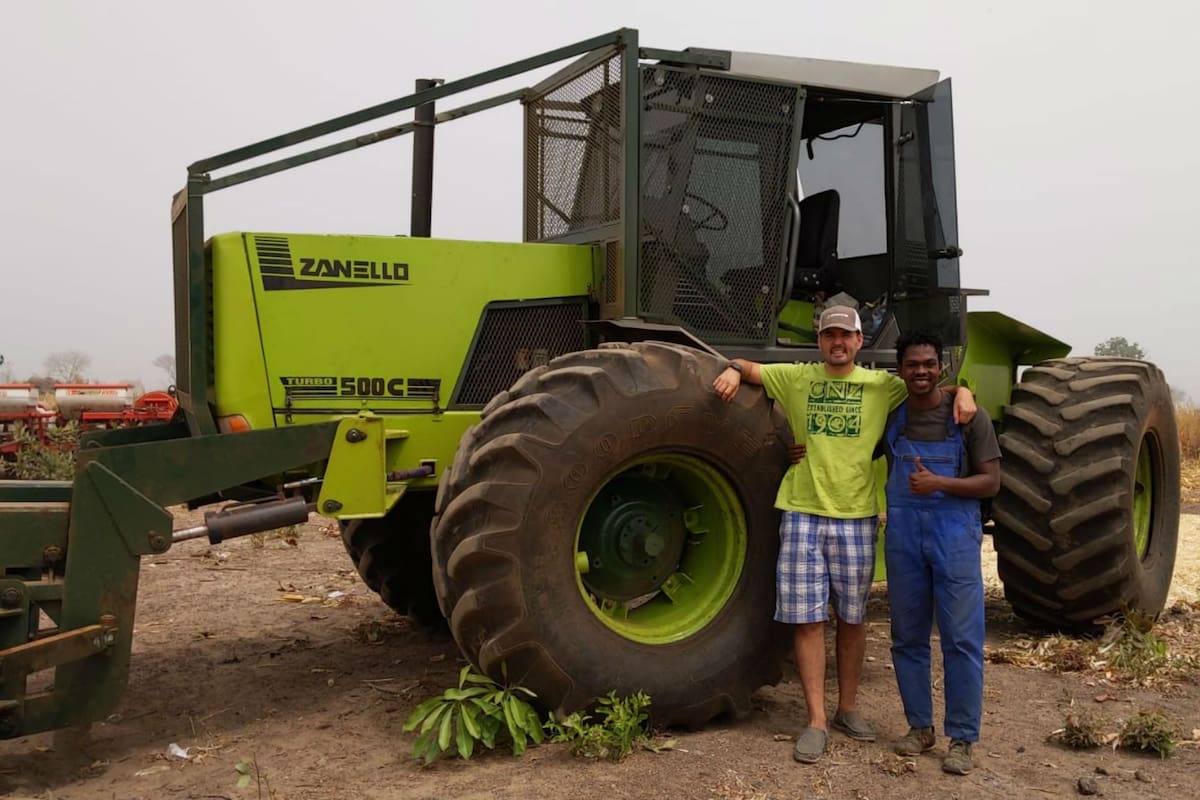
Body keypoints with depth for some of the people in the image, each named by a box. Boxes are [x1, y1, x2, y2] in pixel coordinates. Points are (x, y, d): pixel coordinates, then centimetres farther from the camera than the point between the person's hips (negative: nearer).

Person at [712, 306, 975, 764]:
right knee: (807, 619, -1)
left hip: (856, 517, 1)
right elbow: (748, 368, 16)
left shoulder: (882, 385, 5)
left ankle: (847, 709, 28)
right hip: (803, 514, 0)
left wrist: (962, 392, -9)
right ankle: (816, 721, 8)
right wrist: (733, 371, -6)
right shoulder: (795, 378, 7)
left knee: (851, 619, 11)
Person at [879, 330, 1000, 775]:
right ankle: (919, 726, 25)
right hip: (903, 534, 3)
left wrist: (940, 483, -19)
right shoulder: (889, 417, 6)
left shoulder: (967, 417, -2)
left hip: (955, 534, -3)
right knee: (908, 638, 10)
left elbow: (991, 482, -3)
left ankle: (961, 739, 10)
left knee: (962, 640, -1)